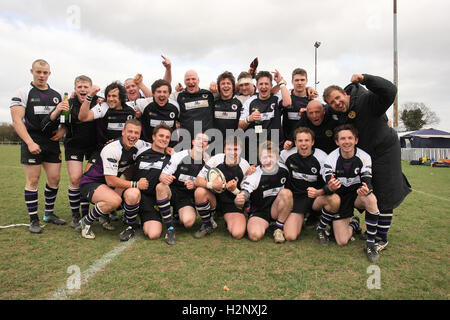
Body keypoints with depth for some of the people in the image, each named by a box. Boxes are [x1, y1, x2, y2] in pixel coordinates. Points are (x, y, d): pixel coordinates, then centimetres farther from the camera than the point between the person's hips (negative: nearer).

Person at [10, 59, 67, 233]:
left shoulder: (57, 95, 14)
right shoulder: (22, 93, 0)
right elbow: (17, 121, -8)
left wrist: (62, 130, -2)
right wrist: (30, 142, -19)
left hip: (52, 143, 4)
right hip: (32, 143, -4)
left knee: (54, 178, 4)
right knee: (32, 180, -3)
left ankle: (49, 213, 22)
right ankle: (34, 220, 7)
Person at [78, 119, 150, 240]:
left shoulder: (139, 145, -6)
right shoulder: (111, 149, -25)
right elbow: (110, 181, -27)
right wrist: (136, 184, -24)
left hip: (112, 184, 6)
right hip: (91, 183, -5)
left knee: (134, 194, -27)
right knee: (114, 200, -36)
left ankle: (131, 226, -2)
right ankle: (86, 222, -8)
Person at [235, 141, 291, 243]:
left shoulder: (283, 169, -6)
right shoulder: (254, 176, -19)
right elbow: (244, 195, -31)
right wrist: (238, 201, -53)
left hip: (276, 210, 3)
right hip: (258, 212, -3)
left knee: (286, 192, -25)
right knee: (255, 235, -30)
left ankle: (279, 228, -11)